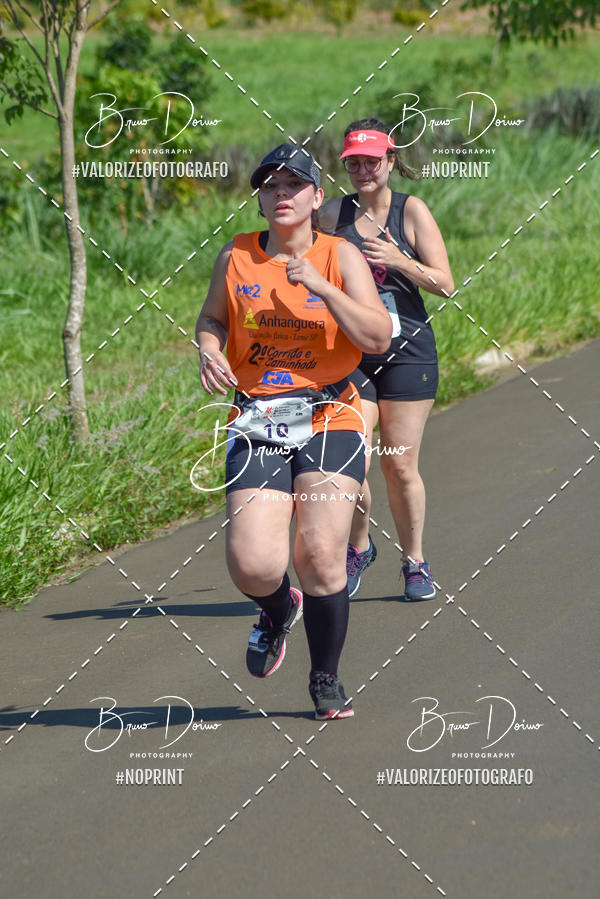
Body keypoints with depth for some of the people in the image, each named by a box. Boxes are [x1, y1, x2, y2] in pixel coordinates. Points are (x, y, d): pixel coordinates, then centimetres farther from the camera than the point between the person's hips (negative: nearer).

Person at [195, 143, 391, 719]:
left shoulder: (339, 256, 2)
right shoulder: (235, 258, 7)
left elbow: (378, 338, -7)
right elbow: (212, 317, 23)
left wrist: (323, 288, -17)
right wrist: (209, 350, 0)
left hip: (329, 419, -1)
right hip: (257, 425, 1)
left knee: (321, 558, -11)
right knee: (252, 565, -14)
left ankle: (326, 678, 13)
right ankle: (278, 610, 25)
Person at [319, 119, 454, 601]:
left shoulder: (412, 210, -1)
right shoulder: (334, 214, 4)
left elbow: (445, 284, -4)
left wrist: (399, 261, -17)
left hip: (407, 352, -1)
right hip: (350, 355, 1)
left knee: (400, 466, 0)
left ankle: (415, 562, 19)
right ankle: (359, 547, 17)